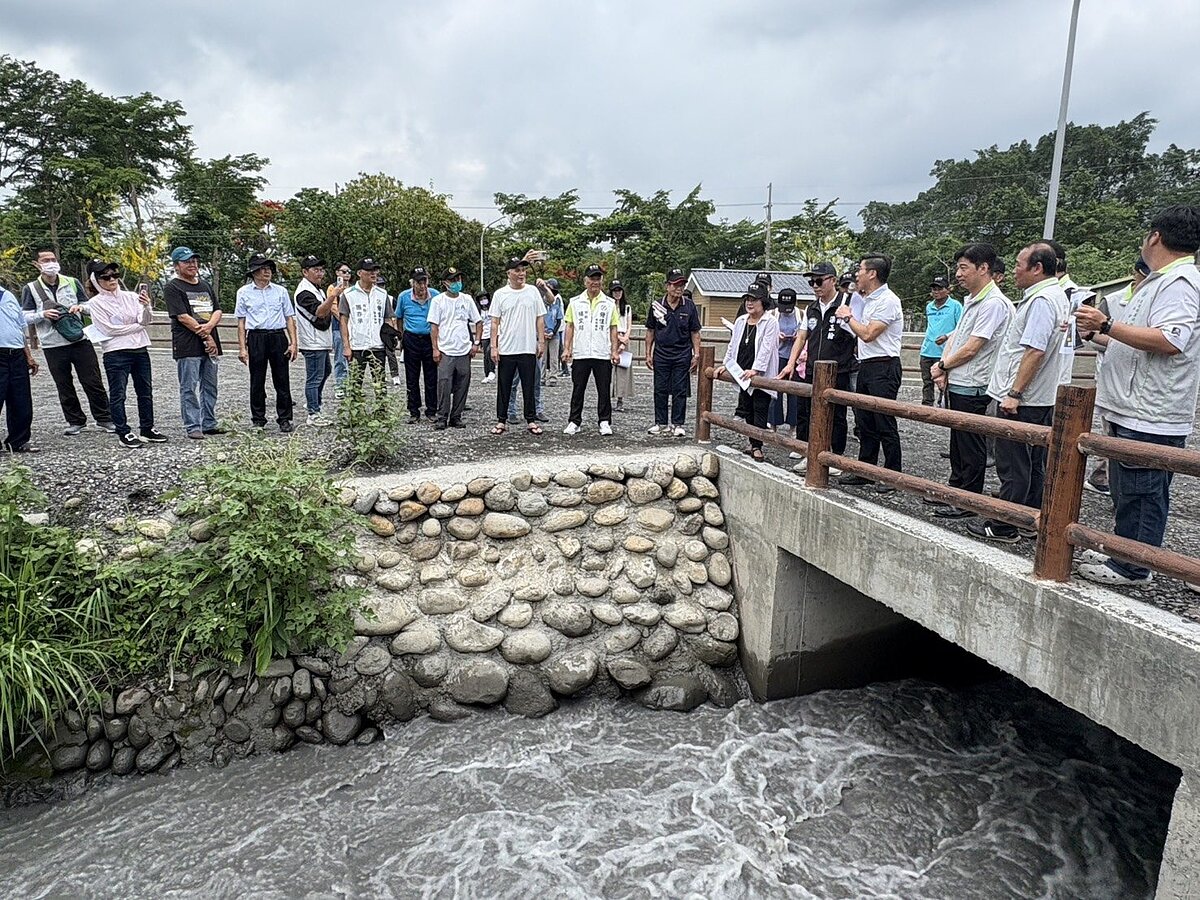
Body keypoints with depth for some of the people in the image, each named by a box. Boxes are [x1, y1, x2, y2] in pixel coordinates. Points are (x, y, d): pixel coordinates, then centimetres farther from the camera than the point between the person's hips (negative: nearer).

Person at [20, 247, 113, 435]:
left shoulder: (72, 282, 7)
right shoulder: (30, 289, 4)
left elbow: (89, 305, 13)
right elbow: (25, 317, 3)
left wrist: (81, 307, -10)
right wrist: (42, 314, -17)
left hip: (80, 341, 0)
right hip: (53, 347, 0)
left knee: (93, 383, 2)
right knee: (64, 387, 8)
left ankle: (103, 419, 11)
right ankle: (75, 421, 20)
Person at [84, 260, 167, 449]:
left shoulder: (131, 297, 5)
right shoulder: (95, 303, -3)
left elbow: (146, 320, -6)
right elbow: (109, 329, -10)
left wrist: (146, 307, -26)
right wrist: (138, 326, -6)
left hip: (140, 350, 4)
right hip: (116, 353, -4)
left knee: (146, 392, 10)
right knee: (118, 395, 0)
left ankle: (147, 430, 20)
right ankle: (124, 434, 6)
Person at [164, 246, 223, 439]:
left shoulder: (205, 285, 19)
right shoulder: (172, 288, -2)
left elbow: (217, 311, 11)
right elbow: (182, 316, -11)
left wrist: (209, 326, -10)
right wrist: (205, 335, -12)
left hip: (210, 344, 7)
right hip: (187, 347, -6)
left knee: (210, 387, 11)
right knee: (189, 388, -4)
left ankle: (209, 423, 19)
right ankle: (192, 427, 0)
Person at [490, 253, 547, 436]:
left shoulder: (533, 291, 4)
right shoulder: (500, 294, 1)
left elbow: (540, 318, 7)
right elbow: (495, 322, 1)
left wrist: (541, 342, 1)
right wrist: (494, 347, -5)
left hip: (529, 349, 1)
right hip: (506, 350, 0)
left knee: (529, 386, 7)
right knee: (504, 387, 6)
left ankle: (531, 420, 16)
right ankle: (501, 421, 15)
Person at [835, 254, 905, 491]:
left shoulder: (887, 300, -14)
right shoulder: (868, 300, 16)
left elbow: (868, 334, -20)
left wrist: (848, 317, -8)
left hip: (883, 367, -10)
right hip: (866, 365, 10)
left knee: (885, 424, -5)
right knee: (865, 423, 13)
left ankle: (893, 475, 4)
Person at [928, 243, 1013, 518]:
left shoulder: (994, 303, -16)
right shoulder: (970, 300, 14)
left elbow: (971, 348, -18)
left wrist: (942, 366, -5)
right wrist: (943, 366, -1)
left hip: (972, 387, -9)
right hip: (956, 384, 9)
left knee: (971, 447, 0)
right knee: (957, 441, 18)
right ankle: (955, 490, 30)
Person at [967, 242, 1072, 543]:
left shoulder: (1041, 300, -17)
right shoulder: (1057, 295, 17)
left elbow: (1035, 351, -25)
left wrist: (1014, 393, -22)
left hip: (1022, 401, -10)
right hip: (1043, 398, 10)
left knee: (1013, 466, -3)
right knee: (1035, 465, 15)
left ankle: (1004, 527, 4)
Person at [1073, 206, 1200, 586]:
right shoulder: (1160, 282, 21)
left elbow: (1169, 340, -28)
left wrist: (1107, 324, -25)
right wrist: (1095, 334, 32)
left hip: (1150, 415, -11)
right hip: (1132, 410, 11)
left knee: (1141, 491, -3)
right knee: (1126, 489, 17)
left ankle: (1133, 568, 6)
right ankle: (1122, 554, 28)